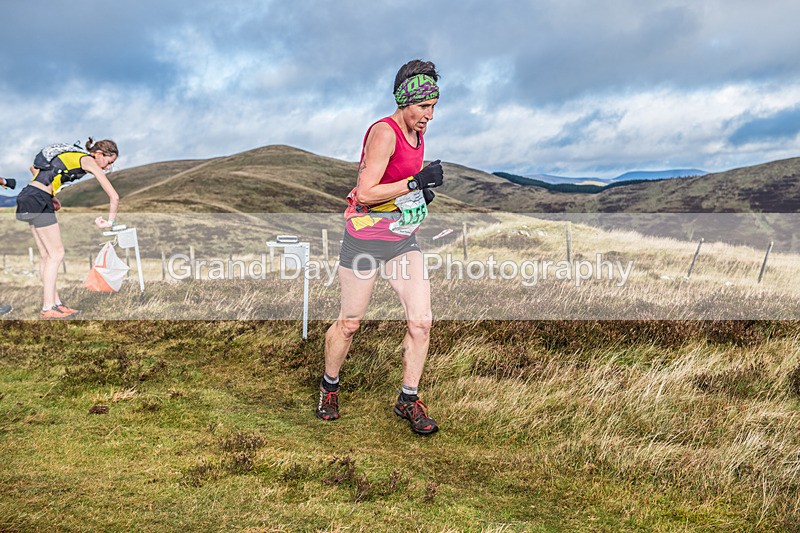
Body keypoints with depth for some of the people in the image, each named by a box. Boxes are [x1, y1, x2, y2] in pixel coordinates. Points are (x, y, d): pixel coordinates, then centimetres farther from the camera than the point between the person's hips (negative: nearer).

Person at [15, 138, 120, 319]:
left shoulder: (73, 154, 20)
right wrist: (110, 221, 3)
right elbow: (114, 196, -10)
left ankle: (55, 303, 16)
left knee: (47, 255, 11)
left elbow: (34, 168, 27)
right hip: (38, 201, -9)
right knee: (56, 254, -2)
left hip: (27, 196, 9)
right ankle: (48, 309, 1)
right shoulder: (89, 161, -4)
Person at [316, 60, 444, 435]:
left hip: (404, 240, 7)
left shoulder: (417, 133, 8)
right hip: (365, 238, -7)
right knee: (349, 323, 7)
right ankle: (329, 386, 33)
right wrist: (416, 182, -25)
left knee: (421, 321, -3)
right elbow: (365, 194, -23)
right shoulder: (384, 132, -18)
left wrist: (423, 191, 5)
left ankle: (408, 399, 14)